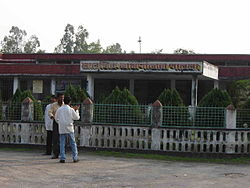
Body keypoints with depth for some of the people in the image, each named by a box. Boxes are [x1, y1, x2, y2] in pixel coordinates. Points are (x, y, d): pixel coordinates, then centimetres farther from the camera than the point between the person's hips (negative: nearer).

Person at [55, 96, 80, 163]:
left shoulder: (59, 109, 1)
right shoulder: (71, 109, -6)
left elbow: (56, 118, 11)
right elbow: (77, 117, 3)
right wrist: (76, 110, 16)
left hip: (62, 128, 2)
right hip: (69, 128, -2)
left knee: (62, 143, 4)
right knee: (73, 143, 7)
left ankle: (62, 158, -1)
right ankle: (75, 158, 7)